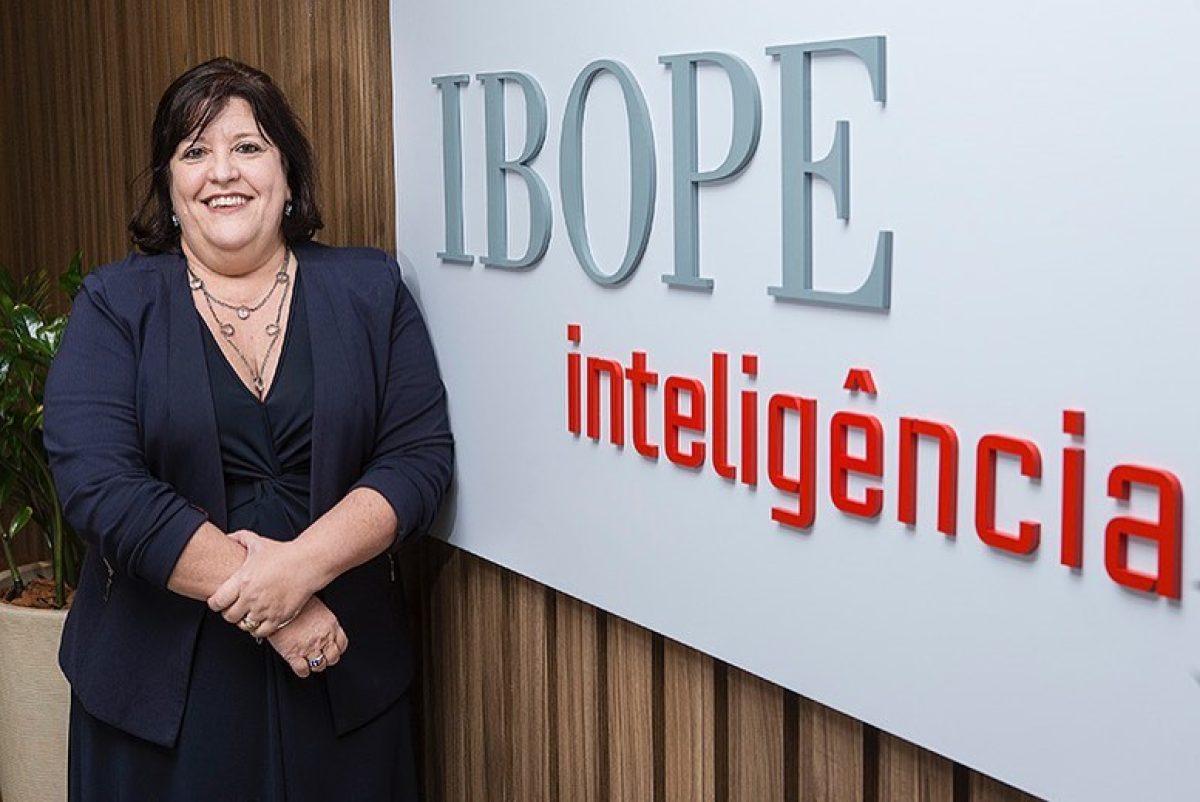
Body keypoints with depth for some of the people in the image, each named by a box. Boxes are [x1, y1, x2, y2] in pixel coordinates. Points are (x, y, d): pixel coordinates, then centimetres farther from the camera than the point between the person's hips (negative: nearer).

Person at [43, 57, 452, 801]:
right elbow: (100, 484, -13)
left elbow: (421, 455, -4)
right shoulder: (116, 305, 0)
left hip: (345, 677, 1)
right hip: (166, 683, -1)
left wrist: (301, 565, -20)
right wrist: (275, 613, -17)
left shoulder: (369, 289, 4)